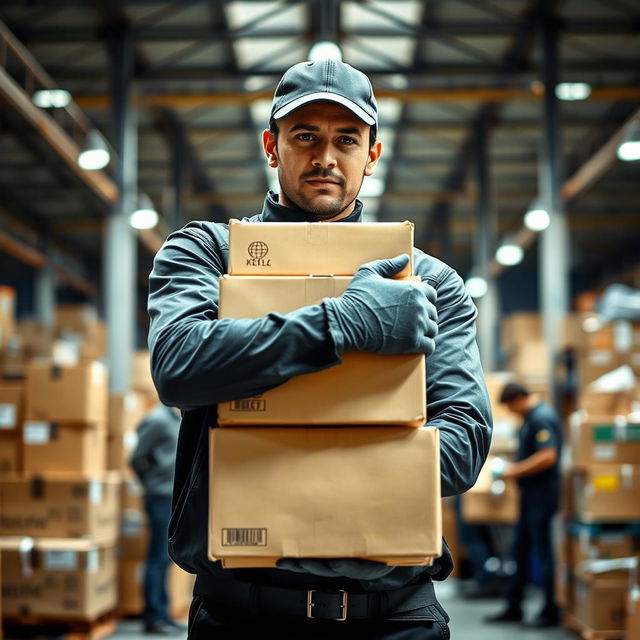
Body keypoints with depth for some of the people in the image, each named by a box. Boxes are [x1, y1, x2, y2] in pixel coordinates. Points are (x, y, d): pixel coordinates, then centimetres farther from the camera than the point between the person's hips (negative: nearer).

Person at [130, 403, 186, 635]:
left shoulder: (175, 418, 14)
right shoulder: (158, 420, -13)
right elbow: (137, 458, -13)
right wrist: (153, 486, -5)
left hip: (174, 499, 9)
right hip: (161, 498, -8)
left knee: (164, 559, 12)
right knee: (158, 558, -4)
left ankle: (161, 613, 19)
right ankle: (153, 618, 2)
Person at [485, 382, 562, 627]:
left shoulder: (542, 418, -18)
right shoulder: (531, 418, 14)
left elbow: (548, 456, -25)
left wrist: (517, 470, -17)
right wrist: (514, 466, 10)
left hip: (542, 494, -10)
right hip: (530, 494, 10)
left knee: (543, 552, -3)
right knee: (520, 550, 13)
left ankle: (551, 612, 6)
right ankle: (513, 608, 20)